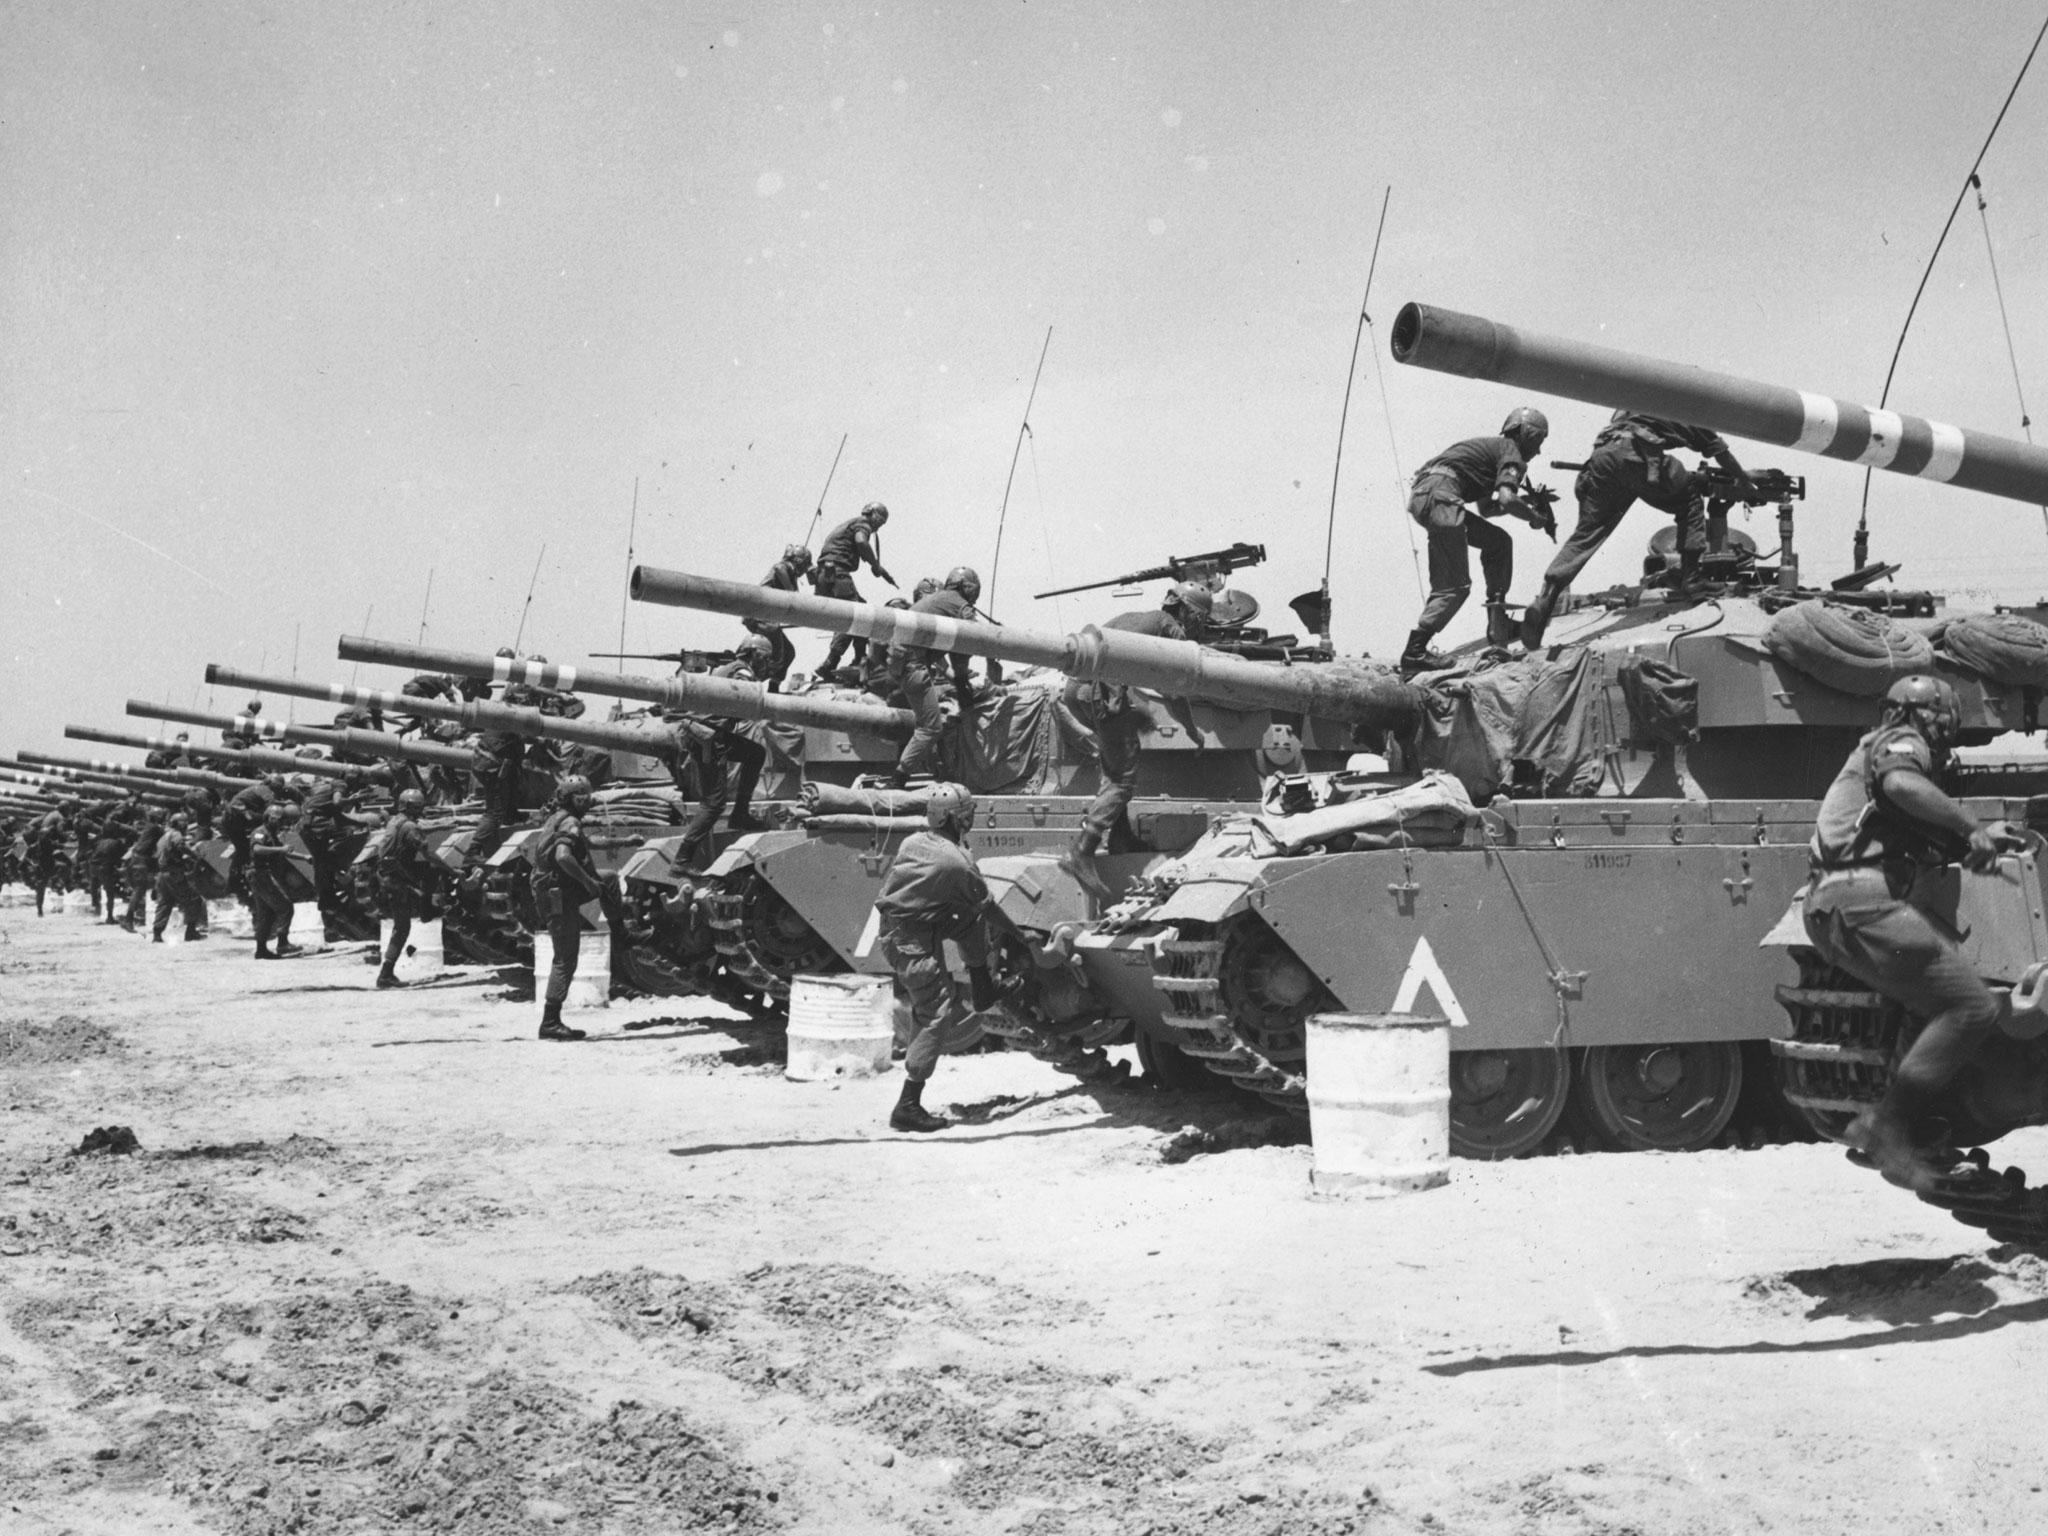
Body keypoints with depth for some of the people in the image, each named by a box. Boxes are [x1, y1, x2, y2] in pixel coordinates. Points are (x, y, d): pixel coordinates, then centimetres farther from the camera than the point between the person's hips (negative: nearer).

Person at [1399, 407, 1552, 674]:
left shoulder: (1492, 447, 33)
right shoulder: (1512, 453, 4)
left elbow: (1485, 508, 39)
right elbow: (1507, 500, -12)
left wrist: (1526, 501, 32)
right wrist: (1535, 518, 6)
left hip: (1420, 495, 10)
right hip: (1439, 494, -10)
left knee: (1498, 542, 19)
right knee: (1454, 587, -8)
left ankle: (1498, 625, 15)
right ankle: (1415, 651, -13)